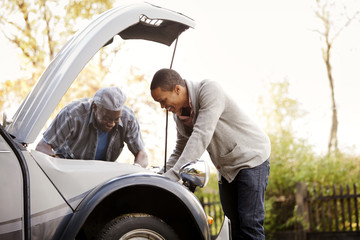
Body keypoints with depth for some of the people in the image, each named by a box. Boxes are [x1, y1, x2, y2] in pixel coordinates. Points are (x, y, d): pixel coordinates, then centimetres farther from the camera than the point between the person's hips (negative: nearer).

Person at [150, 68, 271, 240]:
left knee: (249, 224, -13)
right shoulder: (178, 113, 0)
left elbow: (201, 136, -34)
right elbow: (180, 150, 9)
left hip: (252, 157, -8)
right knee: (234, 225, 6)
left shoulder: (210, 90, -25)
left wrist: (173, 174, -38)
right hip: (226, 168, 8)